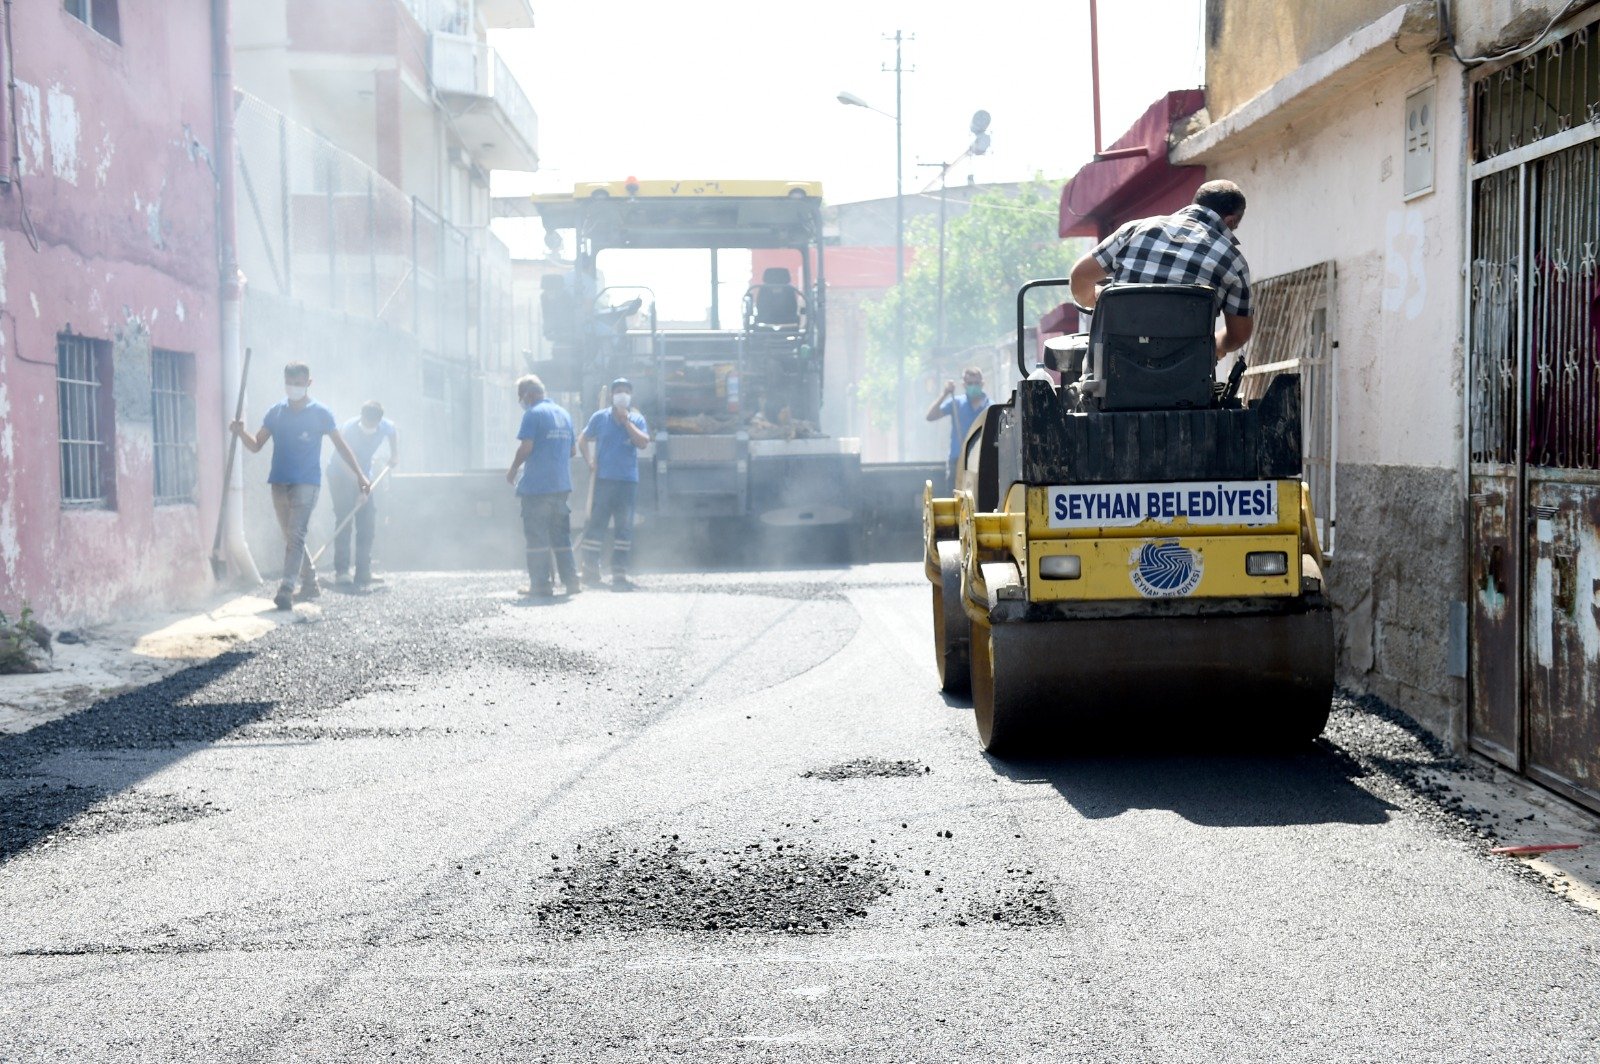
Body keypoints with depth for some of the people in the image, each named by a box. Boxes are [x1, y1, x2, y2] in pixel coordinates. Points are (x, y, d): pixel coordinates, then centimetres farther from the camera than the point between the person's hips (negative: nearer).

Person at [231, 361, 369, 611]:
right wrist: (241, 433, -13)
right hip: (280, 483, 5)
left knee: (295, 535, -16)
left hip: (307, 483, -5)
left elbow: (341, 445, 2)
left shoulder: (320, 413, -1)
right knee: (292, 537, 12)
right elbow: (256, 445, 9)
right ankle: (310, 584, 25)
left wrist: (359, 475, -3)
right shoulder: (276, 412, 8)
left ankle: (286, 589, -23)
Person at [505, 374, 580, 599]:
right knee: (561, 534, 12)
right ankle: (571, 580, 9)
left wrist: (513, 470, -2)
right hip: (562, 484, 7)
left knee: (537, 536, -2)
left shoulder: (533, 414, -9)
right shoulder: (564, 414, 15)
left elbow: (526, 446, -16)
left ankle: (540, 584, -2)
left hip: (537, 485, -7)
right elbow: (573, 449, 17)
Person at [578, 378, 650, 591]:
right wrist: (589, 461, -3)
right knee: (596, 522, -3)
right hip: (603, 478, -1)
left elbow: (643, 442, -9)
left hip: (628, 480, 1)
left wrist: (627, 421, -11)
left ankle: (619, 573, 7)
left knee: (624, 527, 3)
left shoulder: (637, 419, 6)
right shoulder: (600, 417, 5)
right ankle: (590, 567, 8)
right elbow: (583, 441, 12)